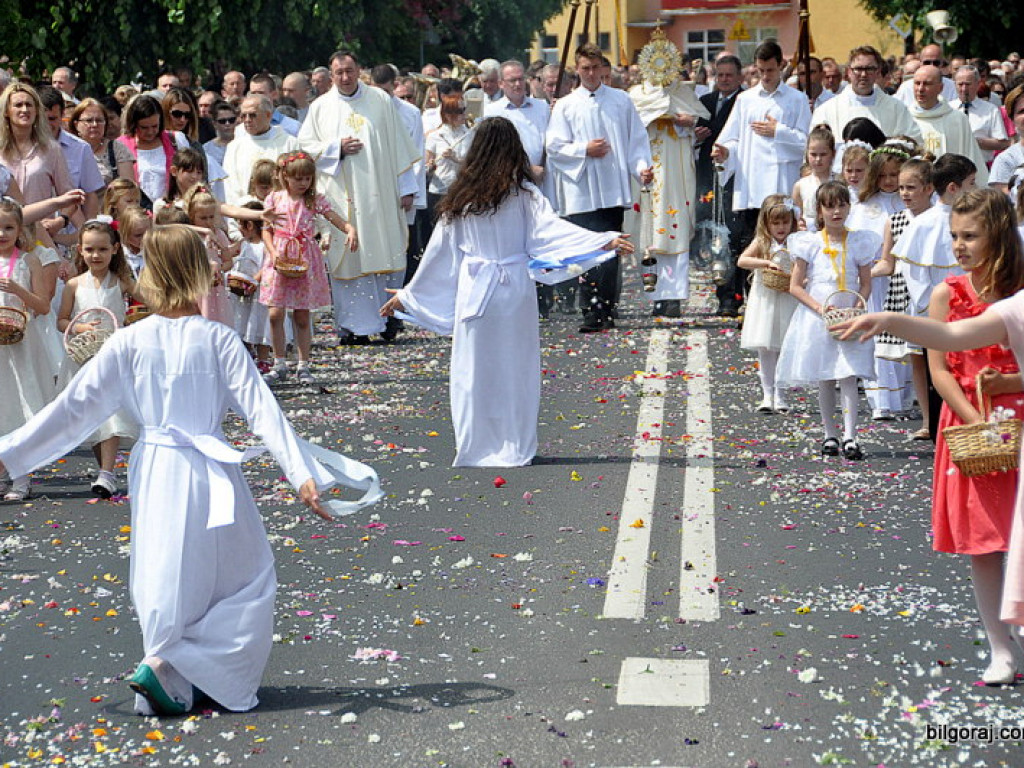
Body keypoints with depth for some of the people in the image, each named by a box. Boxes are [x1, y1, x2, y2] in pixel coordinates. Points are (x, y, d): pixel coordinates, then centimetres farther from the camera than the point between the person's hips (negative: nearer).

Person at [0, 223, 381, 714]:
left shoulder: (128, 343, -2)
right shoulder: (218, 339, -9)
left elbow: (75, 408, -1)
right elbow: (261, 410, -12)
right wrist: (302, 473, -12)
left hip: (154, 475, 3)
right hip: (208, 475, -3)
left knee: (167, 578, 18)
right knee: (244, 576, 9)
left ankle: (175, 683, 20)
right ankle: (162, 665, -3)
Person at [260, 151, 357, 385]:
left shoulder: (315, 200, 1)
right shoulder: (274, 199, 3)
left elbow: (337, 218, -6)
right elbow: (266, 230, 5)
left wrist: (350, 229, -28)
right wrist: (273, 253, -11)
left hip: (305, 261, 0)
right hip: (280, 260, 0)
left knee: (302, 317, 5)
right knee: (276, 314, -5)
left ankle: (303, 366, 14)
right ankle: (279, 365, 9)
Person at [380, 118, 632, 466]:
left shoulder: (460, 198, 2)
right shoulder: (522, 193, -5)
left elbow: (439, 251, 6)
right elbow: (548, 228, -15)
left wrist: (407, 295, 16)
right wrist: (603, 242, -19)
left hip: (472, 291, 1)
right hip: (514, 290, -1)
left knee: (474, 369, 7)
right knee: (514, 368, 9)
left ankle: (473, 449, 12)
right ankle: (514, 448, 14)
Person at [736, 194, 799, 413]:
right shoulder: (761, 242, 0)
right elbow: (741, 261, -12)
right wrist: (767, 263, -22)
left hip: (787, 302, 0)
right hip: (764, 302, 0)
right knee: (765, 351, 3)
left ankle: (780, 396, 11)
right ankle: (767, 395, 10)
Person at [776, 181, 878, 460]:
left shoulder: (859, 242, 4)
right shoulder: (809, 243, 1)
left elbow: (866, 284, 7)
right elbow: (795, 286, 0)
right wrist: (818, 307, -13)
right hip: (817, 318, 0)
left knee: (849, 376, -10)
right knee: (824, 380, 7)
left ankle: (850, 437, -13)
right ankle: (830, 434, 18)